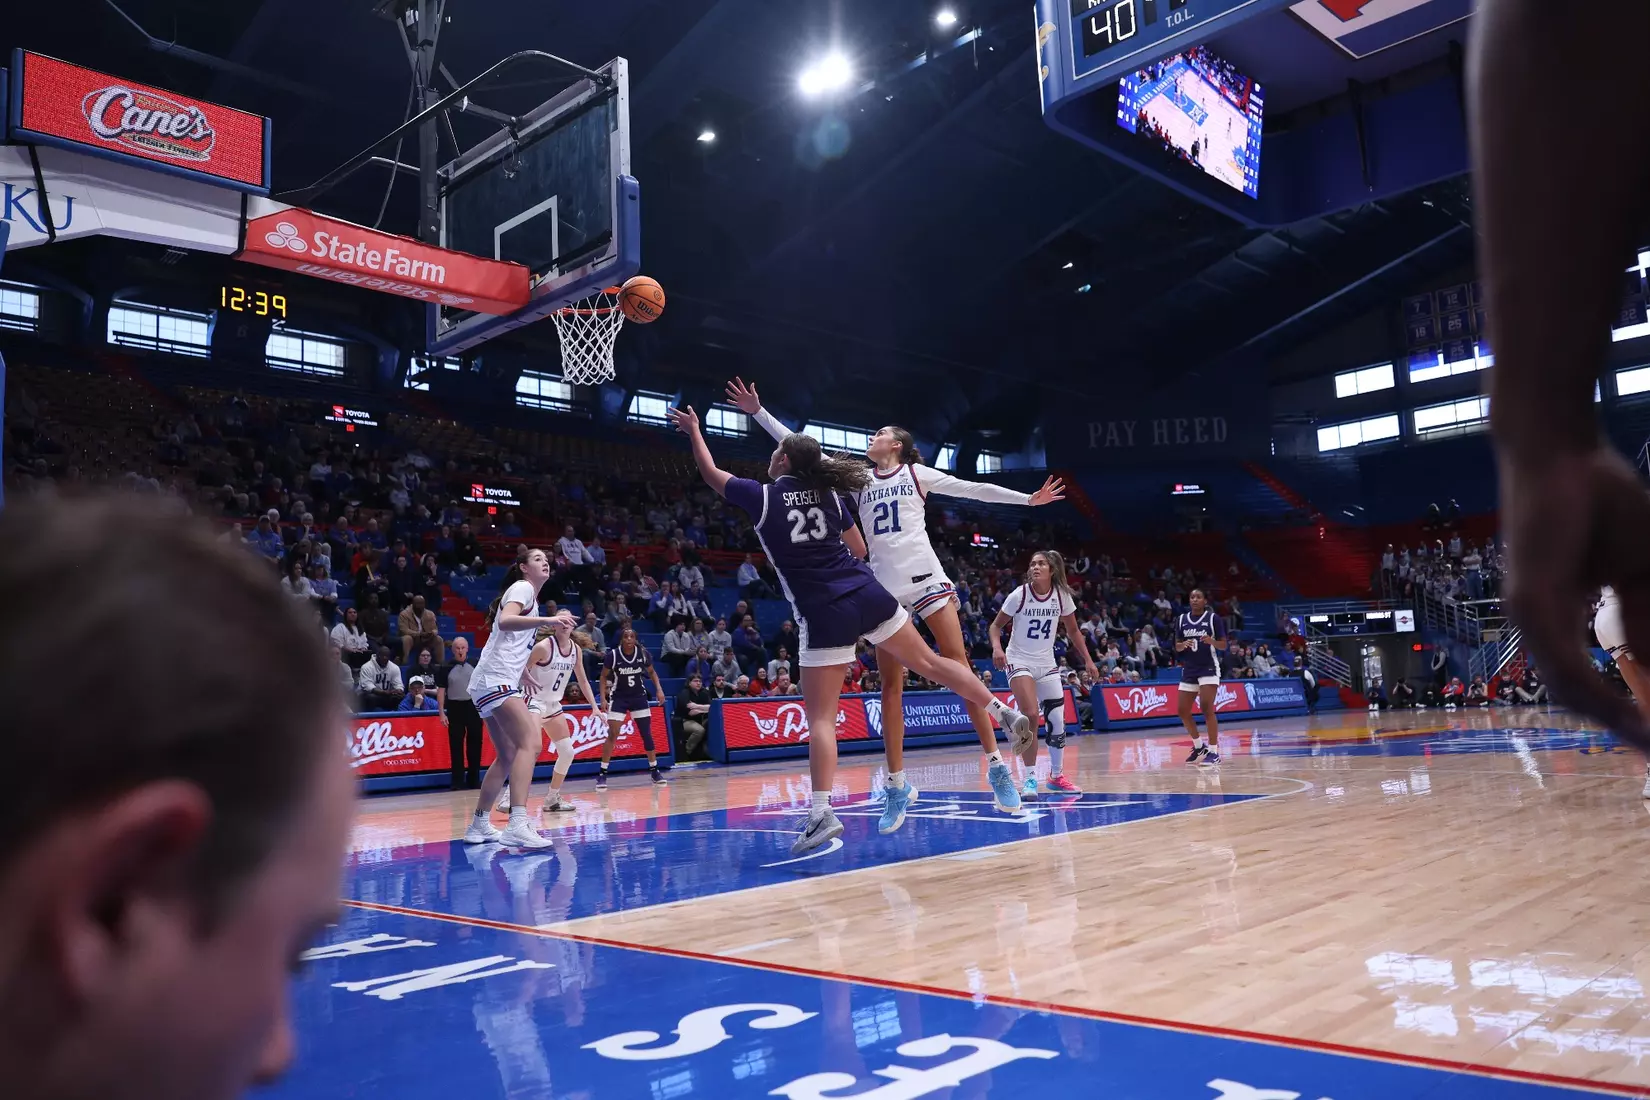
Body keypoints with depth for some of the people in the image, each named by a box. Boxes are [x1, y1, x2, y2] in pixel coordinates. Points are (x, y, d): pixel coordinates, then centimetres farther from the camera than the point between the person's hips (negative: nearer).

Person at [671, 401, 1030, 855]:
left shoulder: (761, 497, -1)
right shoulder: (830, 494, 10)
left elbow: (711, 473, 15)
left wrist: (693, 430, 29)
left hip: (824, 614, -4)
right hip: (867, 595, 4)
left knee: (819, 716, -1)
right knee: (929, 661, 18)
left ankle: (821, 812, -8)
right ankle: (1004, 712, 19)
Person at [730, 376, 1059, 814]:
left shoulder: (916, 473, 9)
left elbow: (973, 489, 9)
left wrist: (1028, 498, 4)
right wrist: (759, 412, 11)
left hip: (926, 577, -2)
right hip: (884, 587, 3)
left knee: (958, 665, -6)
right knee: (891, 682, 1)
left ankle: (995, 764, -1)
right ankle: (897, 783, 4)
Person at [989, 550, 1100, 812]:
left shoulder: (1062, 596, -5)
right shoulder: (1019, 595, -14)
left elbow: (1073, 631, 9)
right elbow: (996, 625, -6)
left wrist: (1088, 660, 3)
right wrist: (997, 647, -25)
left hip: (1047, 663, 4)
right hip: (1019, 661, -4)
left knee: (1058, 721, 2)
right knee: (1030, 716, -20)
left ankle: (1056, 776, 22)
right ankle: (1030, 779, -10)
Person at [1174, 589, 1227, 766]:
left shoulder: (1214, 618, -5)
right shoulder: (1181, 619, 7)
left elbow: (1224, 645, -3)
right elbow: (1177, 647, 10)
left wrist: (1211, 641, -24)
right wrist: (1183, 645, -13)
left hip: (1209, 669, -5)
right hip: (1189, 670, 5)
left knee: (1207, 708, -16)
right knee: (1183, 711, 6)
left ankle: (1214, 751, -9)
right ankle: (1198, 745, 27)